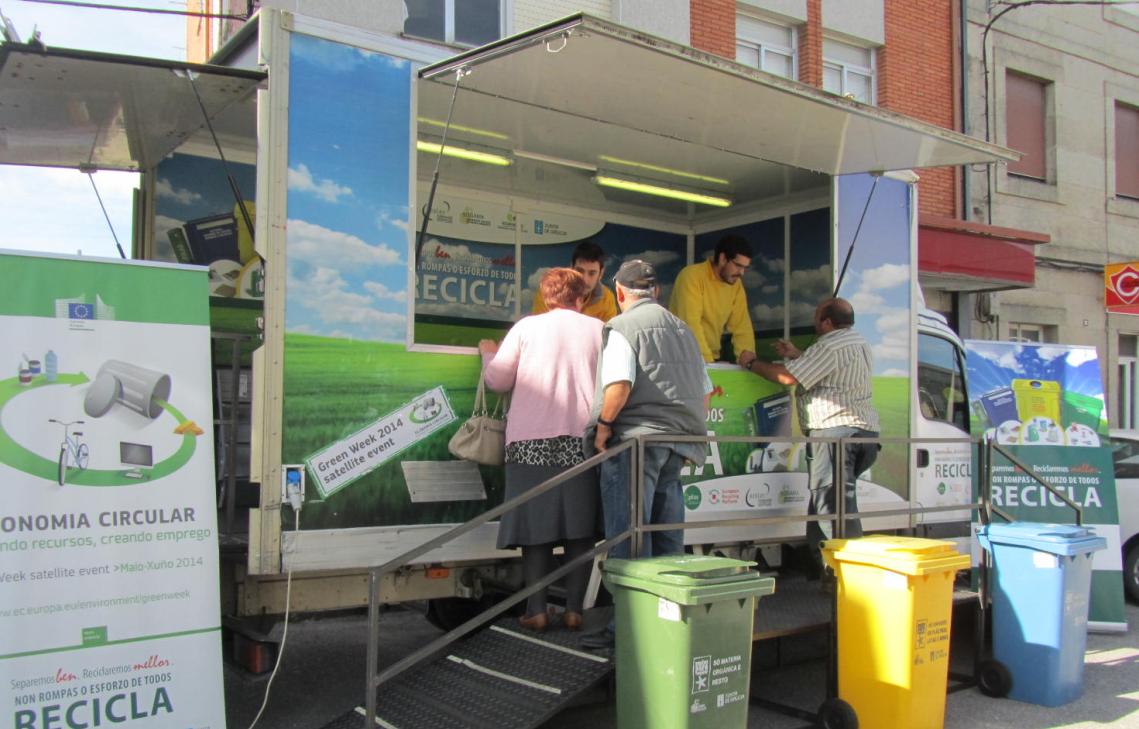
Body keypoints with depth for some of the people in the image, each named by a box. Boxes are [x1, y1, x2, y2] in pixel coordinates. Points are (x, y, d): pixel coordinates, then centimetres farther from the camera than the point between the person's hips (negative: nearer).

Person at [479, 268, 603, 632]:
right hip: (582, 441, 1)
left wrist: (488, 353, 25)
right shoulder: (598, 329, 7)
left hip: (533, 441, 0)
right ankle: (574, 609, 9)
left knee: (536, 527, 5)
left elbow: (497, 380, 7)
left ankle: (537, 610, 4)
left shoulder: (526, 327, 5)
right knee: (580, 527, 8)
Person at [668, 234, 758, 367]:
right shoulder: (692, 275, -15)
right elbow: (690, 323, -22)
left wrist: (746, 351, -13)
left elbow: (741, 323, 4)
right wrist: (706, 359, -27)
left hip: (712, 357, 5)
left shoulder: (736, 284, 5)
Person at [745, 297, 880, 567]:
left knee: (832, 503, -12)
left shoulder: (829, 346, -10)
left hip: (835, 430, -10)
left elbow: (788, 377, -12)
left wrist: (752, 363, 2)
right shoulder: (859, 344, 21)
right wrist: (797, 355, 27)